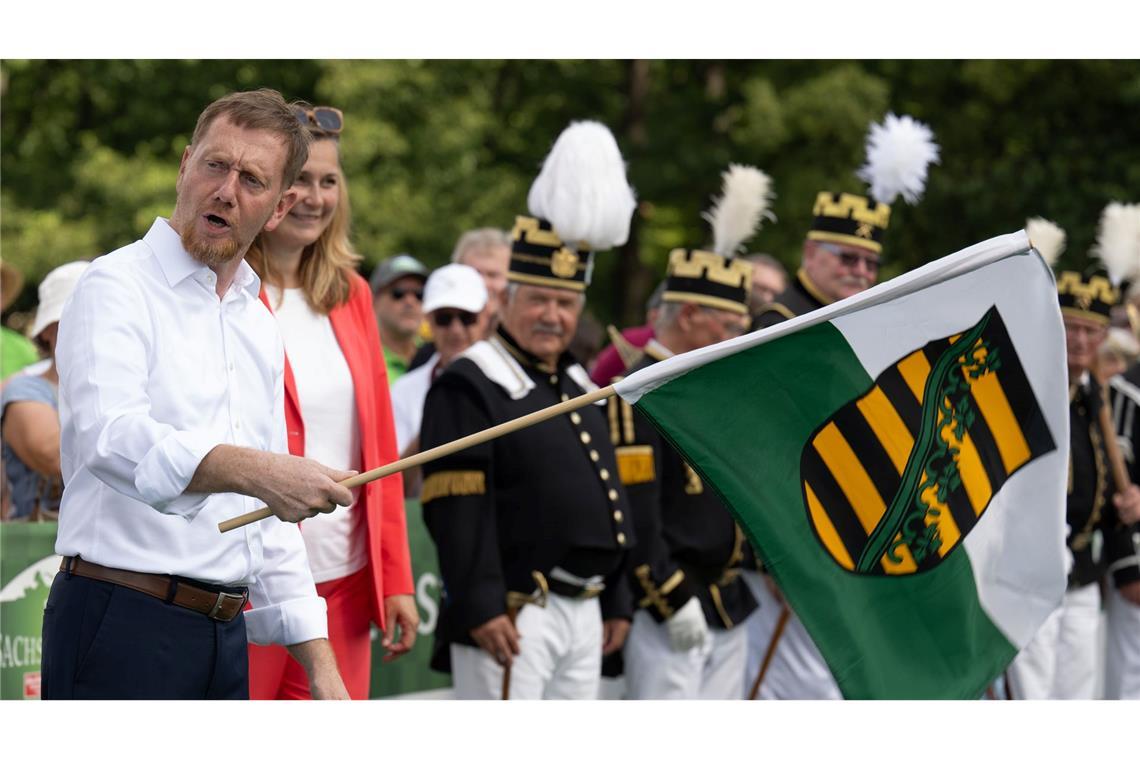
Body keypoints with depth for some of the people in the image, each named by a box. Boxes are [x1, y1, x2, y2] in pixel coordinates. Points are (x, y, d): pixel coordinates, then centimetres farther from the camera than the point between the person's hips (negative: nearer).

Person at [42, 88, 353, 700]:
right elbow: (110, 436, -26)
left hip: (224, 637, 7)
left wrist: (320, 663, 14)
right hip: (122, 625, -7)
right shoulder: (117, 287, -6)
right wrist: (252, 469, -41)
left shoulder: (259, 327, 19)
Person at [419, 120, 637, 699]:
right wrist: (481, 607, -23)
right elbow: (458, 511, -16)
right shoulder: (469, 389, -9)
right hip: (511, 612, -9)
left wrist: (616, 601, 20)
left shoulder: (577, 387, 19)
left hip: (583, 611, 9)